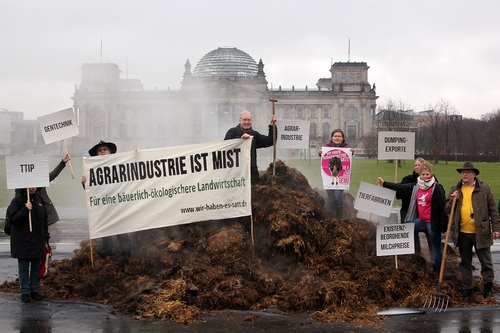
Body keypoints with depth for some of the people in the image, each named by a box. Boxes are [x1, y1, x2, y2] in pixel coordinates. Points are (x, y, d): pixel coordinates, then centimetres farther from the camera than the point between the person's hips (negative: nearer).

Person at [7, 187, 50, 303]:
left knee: (36, 267, 10)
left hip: (38, 241, 5)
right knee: (24, 268, 4)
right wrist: (25, 210, -25)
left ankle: (34, 290, 20)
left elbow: (44, 219, 14)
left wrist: (46, 237, 10)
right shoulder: (17, 200, -8)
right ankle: (25, 292, 12)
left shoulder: (39, 200, 8)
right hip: (23, 241, -5)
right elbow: (12, 218, -15)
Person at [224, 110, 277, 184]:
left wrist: (272, 125, 3)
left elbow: (269, 141, 10)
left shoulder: (254, 134, 17)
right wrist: (241, 138, -21)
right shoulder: (232, 132, 4)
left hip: (252, 170, 4)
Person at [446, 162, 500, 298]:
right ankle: (467, 287, 22)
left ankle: (488, 285, 18)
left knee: (486, 260, 4)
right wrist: (452, 200, -8)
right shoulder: (455, 190, 9)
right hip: (462, 233, 3)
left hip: (481, 232, -3)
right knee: (465, 262, 12)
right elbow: (448, 210, 12)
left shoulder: (484, 188, 0)